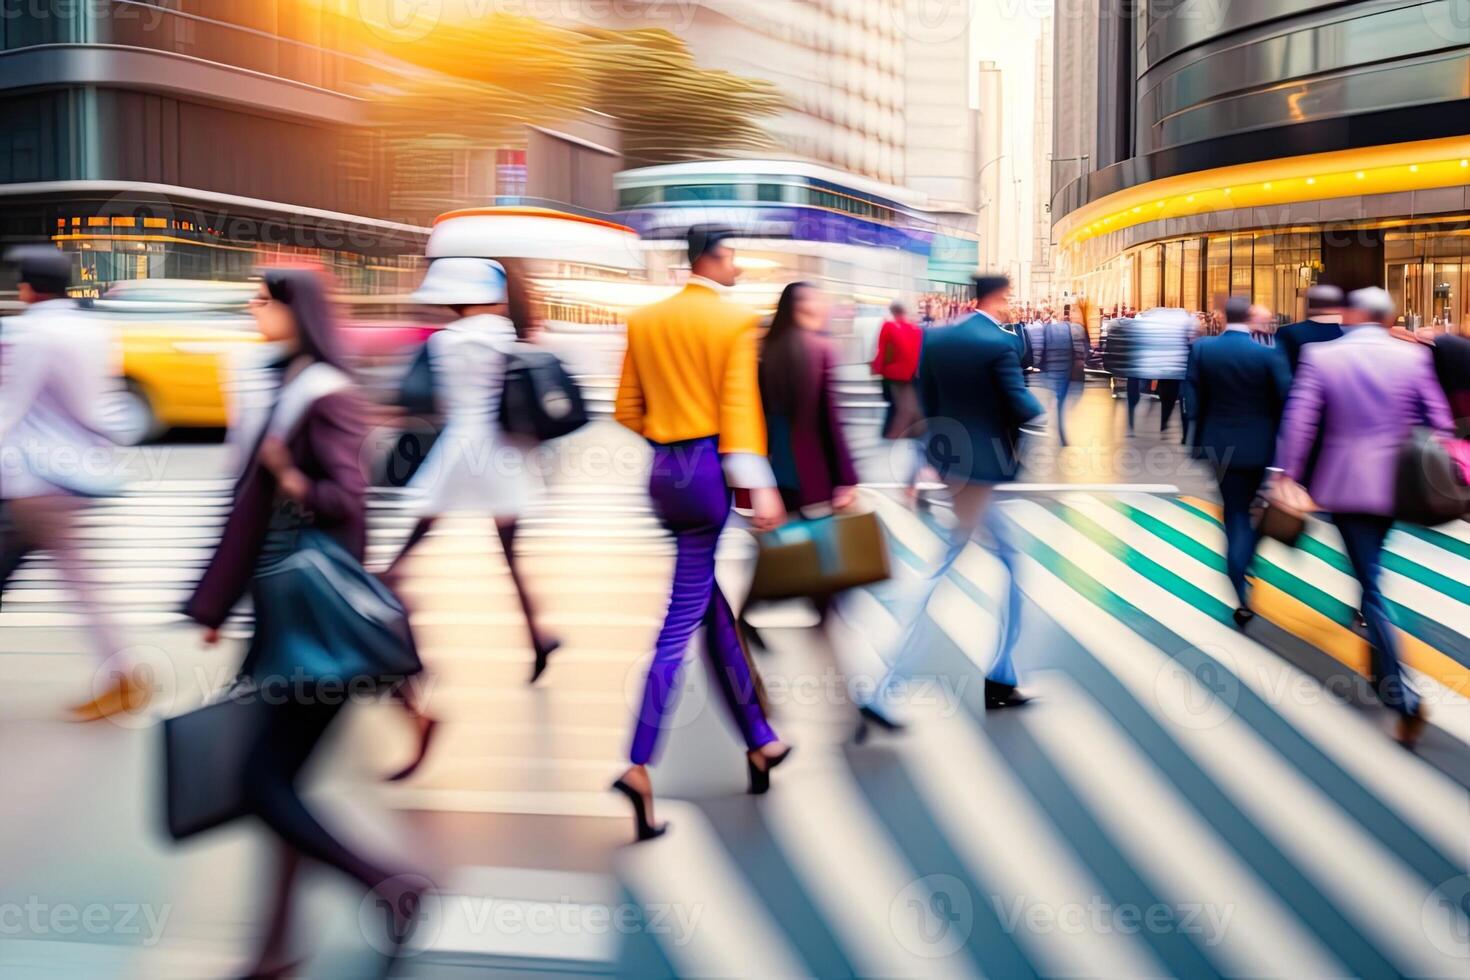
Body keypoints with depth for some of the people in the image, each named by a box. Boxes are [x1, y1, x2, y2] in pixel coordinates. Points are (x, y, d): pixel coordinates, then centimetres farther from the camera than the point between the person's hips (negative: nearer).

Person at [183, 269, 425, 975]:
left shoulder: (326, 395, -12)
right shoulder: (287, 387, 14)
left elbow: (347, 501, -19)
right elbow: (257, 509, 19)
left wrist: (294, 482, -33)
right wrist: (217, 605, 21)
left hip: (313, 619, -9)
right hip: (281, 615, 9)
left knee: (266, 780, -6)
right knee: (277, 778, 11)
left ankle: (388, 888, 4)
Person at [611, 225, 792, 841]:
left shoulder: (644, 321, 11)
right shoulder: (736, 322, -6)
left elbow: (627, 410, 11)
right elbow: (740, 406, -14)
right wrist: (759, 485, -17)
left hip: (663, 470, 6)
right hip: (712, 468, -6)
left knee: (718, 610, 15)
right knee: (682, 622, -6)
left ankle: (760, 743, 24)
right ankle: (639, 767, -12)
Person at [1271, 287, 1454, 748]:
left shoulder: (1320, 356, -6)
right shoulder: (1414, 357, 0)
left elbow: (1299, 419, -9)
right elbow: (1439, 420, 3)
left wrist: (1287, 473, -4)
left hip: (1346, 484, -3)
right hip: (1398, 483, 3)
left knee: (1370, 582, -2)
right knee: (1370, 570, 22)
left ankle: (1401, 695, -11)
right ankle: (1380, 667, 34)